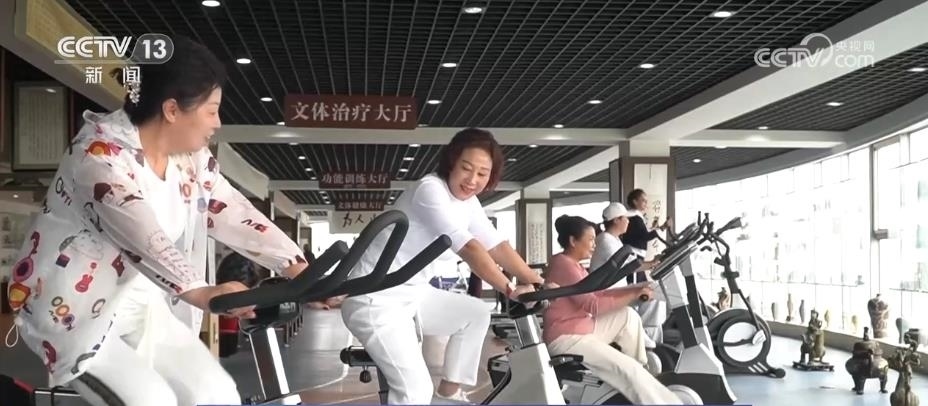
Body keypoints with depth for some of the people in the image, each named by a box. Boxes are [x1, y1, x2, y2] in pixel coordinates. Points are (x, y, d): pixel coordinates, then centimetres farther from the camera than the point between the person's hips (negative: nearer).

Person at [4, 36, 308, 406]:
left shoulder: (192, 159, 2)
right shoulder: (101, 152, -23)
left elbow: (236, 216, -6)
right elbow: (141, 235, -38)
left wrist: (300, 269, -19)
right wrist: (201, 293, -52)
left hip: (136, 309, 7)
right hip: (71, 312, -7)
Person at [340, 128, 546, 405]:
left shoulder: (468, 202, 7)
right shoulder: (430, 190, -21)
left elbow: (497, 246, 3)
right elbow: (469, 249, -28)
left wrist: (535, 282, -7)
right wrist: (509, 290, -28)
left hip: (412, 294, 10)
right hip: (375, 300, -10)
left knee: (477, 313, 15)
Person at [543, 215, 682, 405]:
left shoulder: (572, 264, 14)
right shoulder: (563, 264, -18)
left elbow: (598, 294, 11)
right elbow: (592, 305, -22)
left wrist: (635, 288, 1)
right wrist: (634, 296, -18)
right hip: (566, 339, -10)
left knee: (628, 316, 8)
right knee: (628, 369, -18)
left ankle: (642, 367, 11)